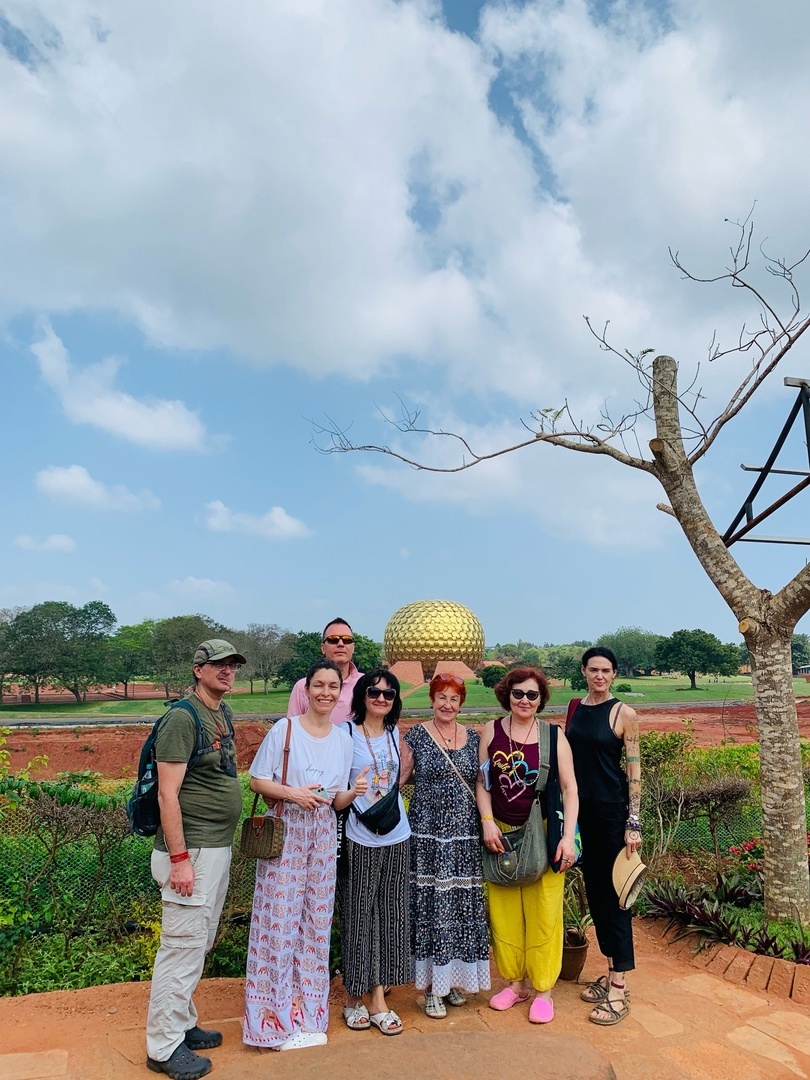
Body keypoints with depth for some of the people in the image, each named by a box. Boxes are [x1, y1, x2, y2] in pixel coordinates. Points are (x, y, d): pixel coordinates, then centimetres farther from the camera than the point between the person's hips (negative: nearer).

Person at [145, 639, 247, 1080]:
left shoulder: (222, 713, 10)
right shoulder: (183, 717, -17)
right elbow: (167, 795, -19)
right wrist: (179, 858, -21)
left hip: (218, 847, 9)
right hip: (191, 852, -9)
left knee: (199, 943, 19)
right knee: (183, 945, 2)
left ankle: (181, 1023, 35)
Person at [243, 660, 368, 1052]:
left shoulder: (343, 738, 5)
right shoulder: (284, 729, -8)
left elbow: (337, 801, 9)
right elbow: (257, 780, -6)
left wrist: (354, 791, -12)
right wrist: (292, 793, -20)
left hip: (322, 833, 4)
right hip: (284, 831, -4)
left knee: (316, 919, 10)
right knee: (280, 916, 0)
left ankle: (306, 1011, 27)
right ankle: (275, 1014, 17)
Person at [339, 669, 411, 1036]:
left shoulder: (394, 733, 6)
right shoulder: (346, 734, -9)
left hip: (396, 838, 5)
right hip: (360, 840, -5)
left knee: (390, 916, 10)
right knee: (359, 917, 5)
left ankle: (378, 999, 23)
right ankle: (354, 998, 23)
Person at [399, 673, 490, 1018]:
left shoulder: (473, 737, 6)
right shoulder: (416, 735, -3)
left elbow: (480, 784, 13)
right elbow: (398, 778, 0)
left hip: (465, 835, 3)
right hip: (427, 834, -3)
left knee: (462, 904, 9)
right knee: (430, 903, 0)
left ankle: (455, 978, 26)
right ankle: (432, 986, 14)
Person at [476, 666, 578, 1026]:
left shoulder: (554, 736, -5)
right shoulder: (491, 731, -1)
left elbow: (570, 788, -4)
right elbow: (481, 782, 3)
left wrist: (568, 836, -11)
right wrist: (487, 822, -9)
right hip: (501, 834, 2)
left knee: (543, 912, 5)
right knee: (504, 911, 11)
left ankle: (543, 990, 22)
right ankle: (516, 982, 30)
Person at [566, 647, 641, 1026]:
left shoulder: (623, 713, -9)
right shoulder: (575, 709, 5)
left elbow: (634, 769, -9)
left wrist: (633, 823, -13)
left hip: (612, 810, -5)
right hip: (581, 810, 5)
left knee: (613, 893, 1)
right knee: (593, 889, 14)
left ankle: (619, 989, 11)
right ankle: (609, 972, 30)